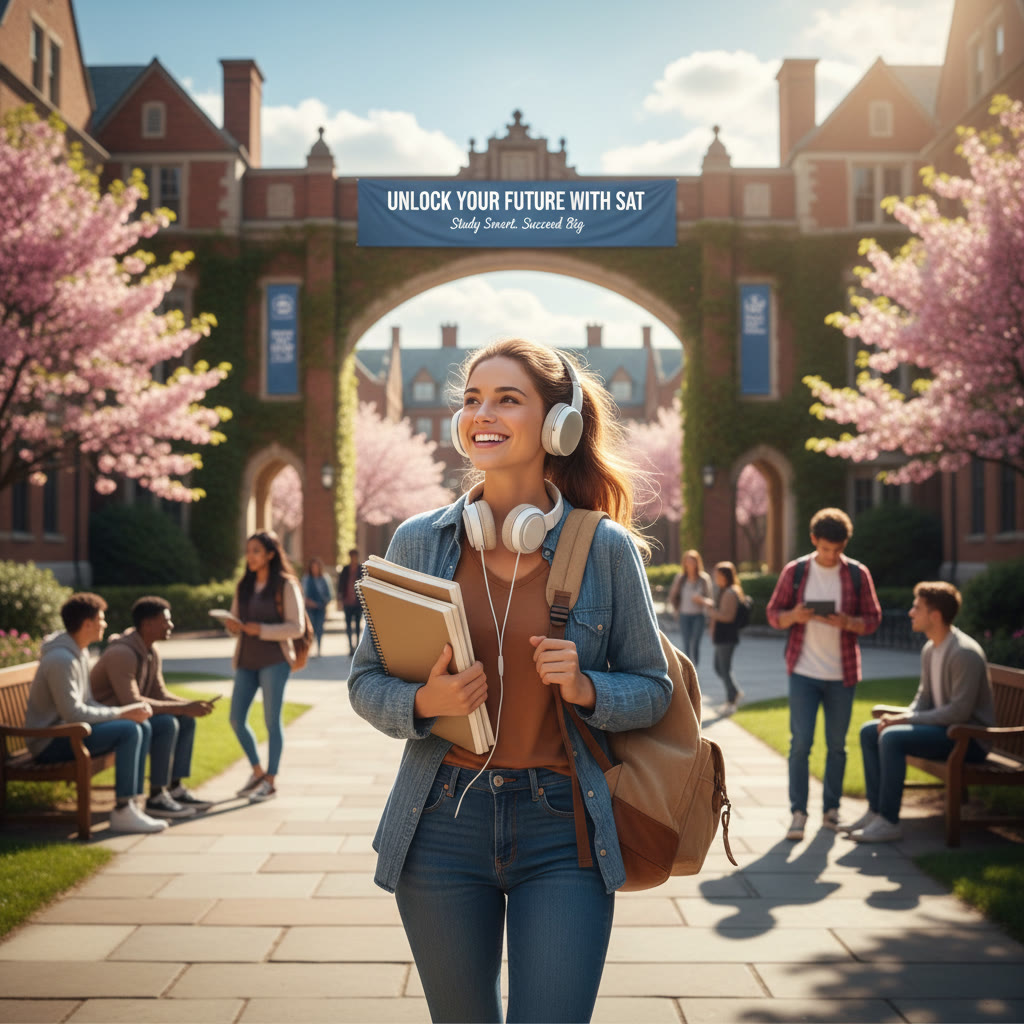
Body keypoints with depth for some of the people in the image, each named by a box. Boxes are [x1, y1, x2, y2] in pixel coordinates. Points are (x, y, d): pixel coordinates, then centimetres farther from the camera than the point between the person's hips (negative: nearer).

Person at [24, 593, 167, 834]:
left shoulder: (80, 653, 11)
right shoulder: (61, 659, -21)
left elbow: (87, 704, 13)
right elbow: (73, 713, -25)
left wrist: (122, 712, -4)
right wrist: (121, 713, -18)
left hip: (66, 730, 10)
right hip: (49, 742, -10)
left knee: (143, 727, 1)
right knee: (129, 731, -24)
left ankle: (133, 802, 0)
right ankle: (122, 812, -21)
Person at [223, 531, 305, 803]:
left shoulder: (286, 585, -5)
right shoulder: (243, 586, 11)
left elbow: (296, 627, -9)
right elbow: (235, 621, 16)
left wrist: (262, 630, -20)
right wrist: (232, 626, -8)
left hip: (274, 660, -5)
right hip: (246, 660, 6)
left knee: (272, 720, -1)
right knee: (237, 719, 3)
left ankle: (271, 781, 10)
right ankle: (257, 772, 23)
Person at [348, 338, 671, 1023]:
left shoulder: (607, 549, -3)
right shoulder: (418, 542, 1)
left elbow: (653, 690, 5)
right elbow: (366, 682, 6)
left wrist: (585, 689, -16)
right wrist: (422, 703, -15)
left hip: (561, 832, -2)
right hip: (442, 824, 2)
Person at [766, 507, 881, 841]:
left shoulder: (857, 574, 2)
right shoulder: (795, 572, 1)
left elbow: (873, 619, 3)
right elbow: (773, 614, 4)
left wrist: (847, 622, -17)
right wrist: (794, 616, -18)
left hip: (842, 674, 1)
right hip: (803, 672, -1)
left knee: (837, 745, 9)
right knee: (800, 742, -6)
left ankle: (831, 809, 21)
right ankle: (798, 813, 0)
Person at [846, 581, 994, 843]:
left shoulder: (965, 653, -21)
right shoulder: (930, 649, 10)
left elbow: (959, 711, -25)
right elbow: (924, 698, 17)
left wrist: (909, 719, -21)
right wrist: (903, 715, -4)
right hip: (944, 727, 10)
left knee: (892, 737, -28)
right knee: (869, 731, 2)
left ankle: (889, 822, -22)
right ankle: (875, 811, 3)